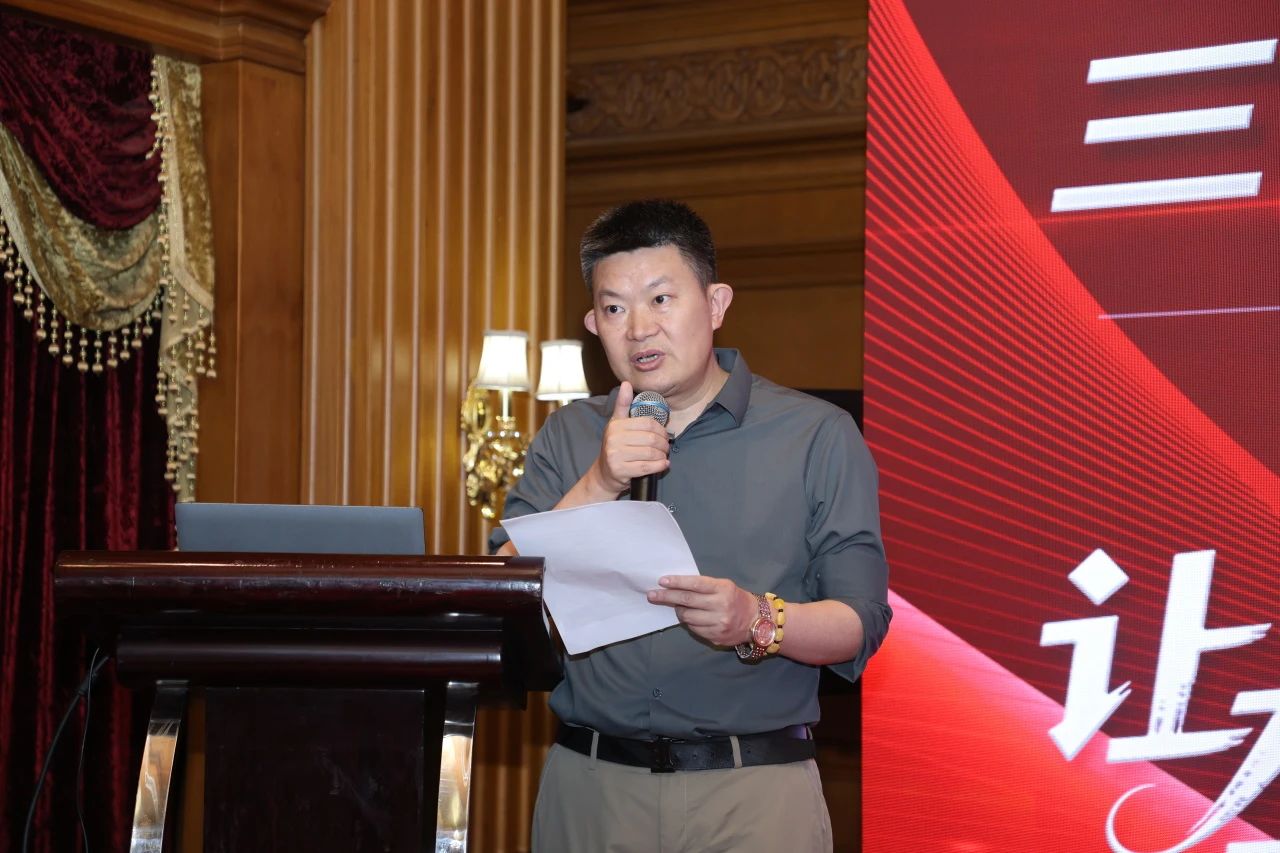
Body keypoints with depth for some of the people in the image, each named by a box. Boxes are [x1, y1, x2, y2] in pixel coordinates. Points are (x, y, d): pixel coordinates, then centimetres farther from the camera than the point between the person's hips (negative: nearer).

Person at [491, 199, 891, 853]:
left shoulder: (818, 437, 2)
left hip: (755, 788, -2)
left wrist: (759, 622, -23)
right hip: (588, 784, 2)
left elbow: (859, 622, -4)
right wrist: (598, 486, -12)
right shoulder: (565, 439, 10)